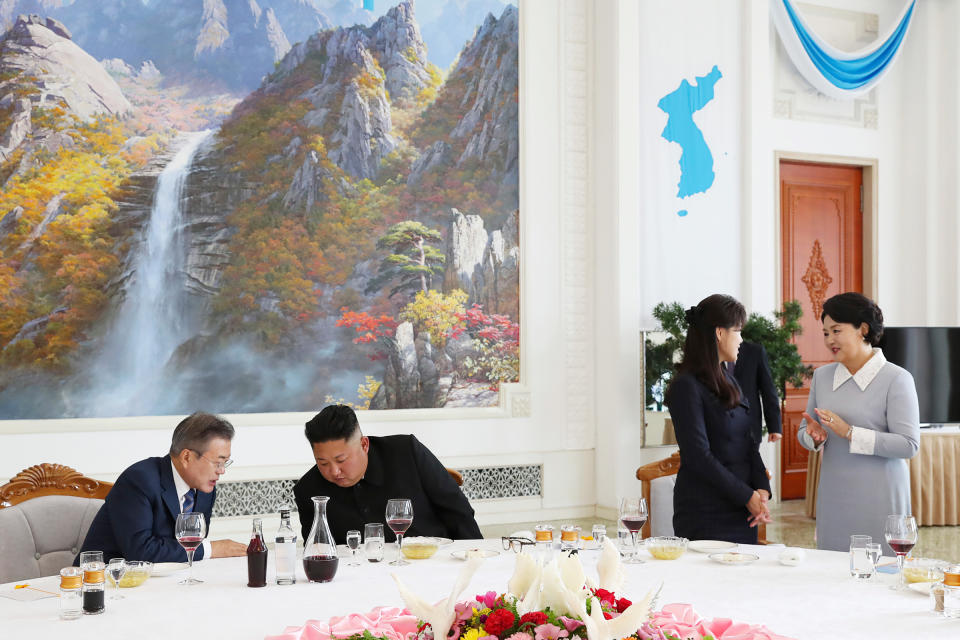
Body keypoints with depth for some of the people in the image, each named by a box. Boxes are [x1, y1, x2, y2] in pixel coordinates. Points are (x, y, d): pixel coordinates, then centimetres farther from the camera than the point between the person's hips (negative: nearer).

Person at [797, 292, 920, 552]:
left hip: (879, 501, -5)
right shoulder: (822, 376, 10)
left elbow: (909, 444, -13)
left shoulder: (896, 379, -7)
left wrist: (849, 432, -18)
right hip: (833, 499, 5)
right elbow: (803, 431, 18)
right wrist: (815, 437, -6)